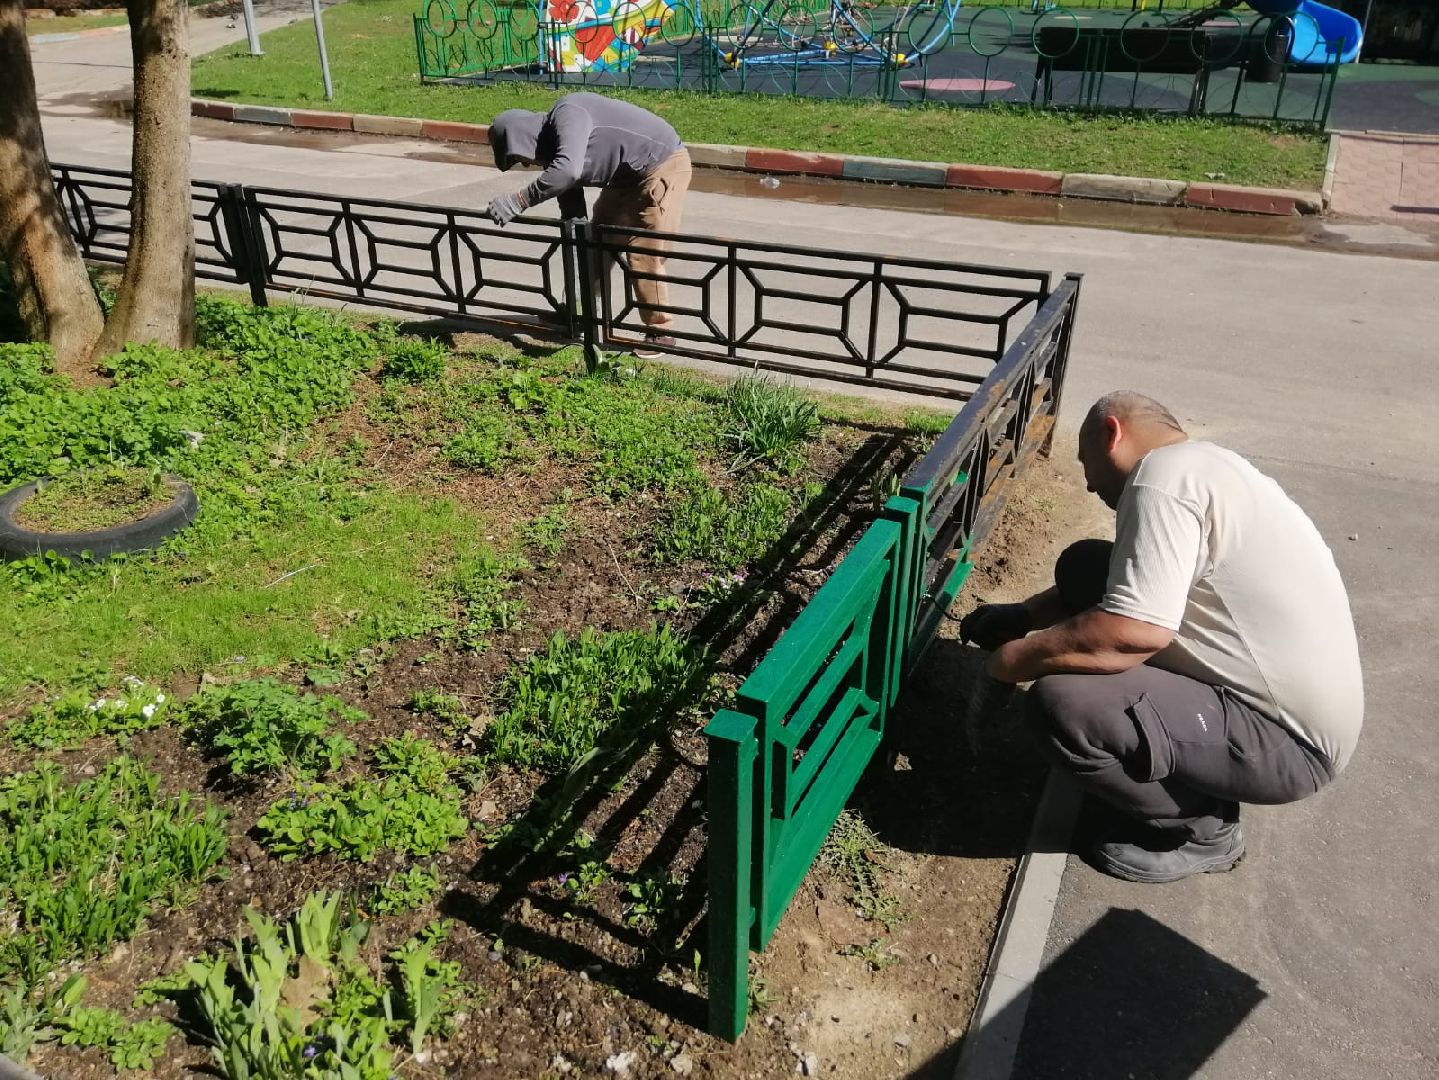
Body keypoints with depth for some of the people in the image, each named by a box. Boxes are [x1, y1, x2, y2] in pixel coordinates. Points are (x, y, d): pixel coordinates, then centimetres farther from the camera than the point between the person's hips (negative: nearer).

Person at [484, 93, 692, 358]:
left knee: (643, 256, -11)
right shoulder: (552, 146, 4)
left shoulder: (567, 115, -23)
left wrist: (518, 201, -35)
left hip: (664, 165, -10)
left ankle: (660, 333, 1)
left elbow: (567, 171, -43)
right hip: (628, 176, 10)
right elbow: (572, 212, 6)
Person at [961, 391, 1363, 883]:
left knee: (1059, 703, -26)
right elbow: (1120, 584, 23)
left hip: (1285, 739, -10)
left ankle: (1202, 829, 1)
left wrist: (1009, 660, -16)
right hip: (1277, 696, 10)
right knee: (1084, 568, 6)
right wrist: (1023, 615, 13)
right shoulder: (1197, 465, 11)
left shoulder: (1161, 478, -21)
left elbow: (1133, 634, -31)